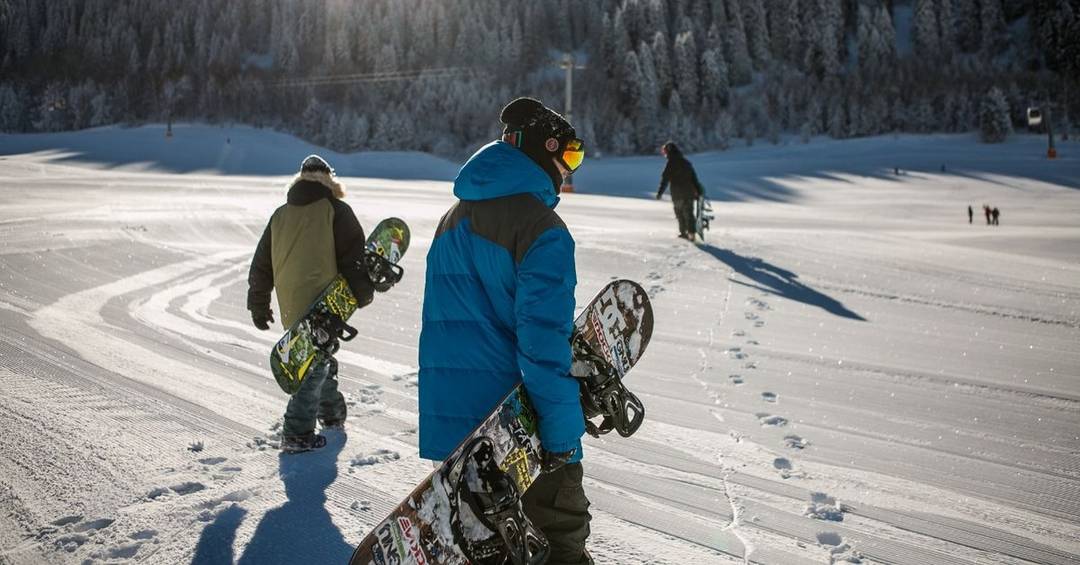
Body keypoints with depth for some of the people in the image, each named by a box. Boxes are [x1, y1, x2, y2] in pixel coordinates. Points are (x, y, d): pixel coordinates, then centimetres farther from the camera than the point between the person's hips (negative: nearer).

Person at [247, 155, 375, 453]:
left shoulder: (280, 215, 12)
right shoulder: (336, 210, -4)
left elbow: (261, 264, 15)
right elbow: (353, 256, -7)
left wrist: (259, 306, 23)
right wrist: (364, 294, 5)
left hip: (290, 307, 6)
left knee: (319, 357, 23)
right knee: (317, 364, -1)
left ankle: (332, 414, 37)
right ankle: (297, 434, -4)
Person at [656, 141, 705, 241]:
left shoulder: (671, 163, -9)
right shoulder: (686, 162, 9)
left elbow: (665, 180, -11)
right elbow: (694, 177, 11)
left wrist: (660, 193, -8)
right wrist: (698, 190, 16)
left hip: (677, 194, -4)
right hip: (689, 192, 4)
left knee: (679, 212, 12)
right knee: (689, 213, 6)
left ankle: (683, 232, 17)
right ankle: (691, 233, -2)